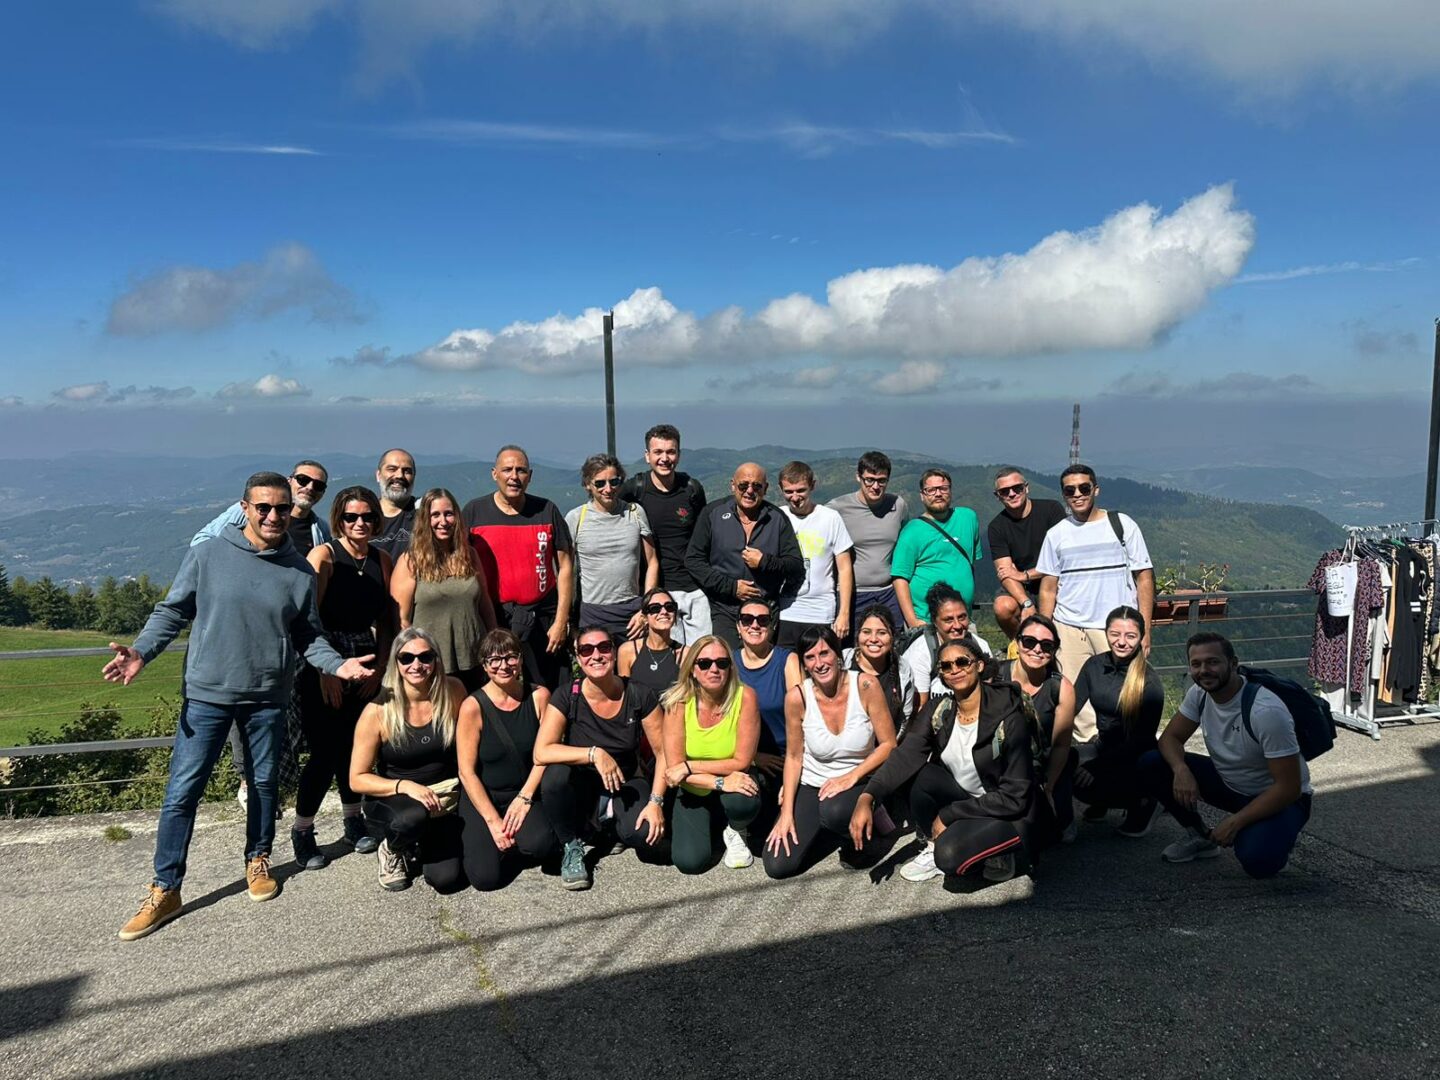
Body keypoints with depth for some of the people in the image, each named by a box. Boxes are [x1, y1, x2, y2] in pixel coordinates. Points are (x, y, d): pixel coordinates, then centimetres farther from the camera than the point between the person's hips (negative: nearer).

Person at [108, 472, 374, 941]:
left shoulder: (300, 571, 1)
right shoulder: (207, 555, -5)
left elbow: (308, 636, 6)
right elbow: (172, 612, 0)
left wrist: (338, 664, -10)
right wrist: (141, 652, -15)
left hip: (268, 698, 2)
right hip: (207, 694, -2)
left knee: (264, 784, 14)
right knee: (181, 791, 0)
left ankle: (258, 860, 36)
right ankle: (165, 890, 12)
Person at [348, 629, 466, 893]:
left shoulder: (453, 691, -10)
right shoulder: (377, 712, -16)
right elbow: (357, 779, -11)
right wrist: (404, 786, -26)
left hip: (444, 798, 2)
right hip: (392, 797, -2)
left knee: (446, 879, -15)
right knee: (412, 818, -38)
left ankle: (423, 847, 23)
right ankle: (392, 851, 1)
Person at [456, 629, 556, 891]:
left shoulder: (539, 697, -4)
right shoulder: (473, 707, -11)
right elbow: (467, 771, -10)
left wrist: (524, 798, -14)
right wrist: (492, 820, -16)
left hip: (525, 794, 1)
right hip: (482, 798, -1)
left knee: (539, 844, -29)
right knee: (485, 877, -17)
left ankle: (518, 840, 8)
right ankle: (474, 836, 16)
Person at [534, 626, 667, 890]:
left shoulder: (639, 696, -13)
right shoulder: (566, 697, -15)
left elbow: (663, 752, -8)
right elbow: (541, 753, -25)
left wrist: (656, 802, -19)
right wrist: (594, 753, -35)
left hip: (626, 781, 1)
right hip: (582, 783, 0)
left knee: (644, 834, -30)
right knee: (555, 774, -34)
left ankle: (611, 816, 9)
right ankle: (572, 846, -7)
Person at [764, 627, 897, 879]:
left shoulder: (865, 686, -16)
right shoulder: (797, 697, -13)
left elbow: (888, 744, -9)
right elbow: (794, 757, -2)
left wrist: (851, 776, -19)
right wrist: (786, 813, -6)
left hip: (859, 781, -2)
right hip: (812, 784, 2)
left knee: (834, 811, -38)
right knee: (778, 865, -11)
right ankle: (823, 827, 19)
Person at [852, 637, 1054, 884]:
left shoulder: (1008, 717, -22)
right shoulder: (938, 709, -7)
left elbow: (1014, 798, -21)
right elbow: (905, 755, -21)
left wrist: (948, 815, -21)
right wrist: (866, 798, -36)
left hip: (1011, 814, -6)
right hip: (965, 799, 6)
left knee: (950, 853, -30)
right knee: (922, 774, -20)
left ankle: (995, 855, 0)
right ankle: (935, 847, 0)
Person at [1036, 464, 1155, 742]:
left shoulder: (1122, 525, 4)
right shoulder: (1056, 534, 9)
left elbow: (1144, 578, 4)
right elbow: (1048, 589, 10)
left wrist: (1144, 630, -3)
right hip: (1068, 629, 2)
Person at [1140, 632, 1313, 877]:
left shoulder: (1267, 711, -31)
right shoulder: (1199, 693, -11)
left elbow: (1289, 788, -28)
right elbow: (1170, 737, -4)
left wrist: (1235, 822, -27)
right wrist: (1180, 769, -28)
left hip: (1277, 799, -6)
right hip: (1228, 783, 6)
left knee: (1257, 860, -36)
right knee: (1151, 763, -13)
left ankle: (1277, 835, 2)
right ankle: (1200, 837, 5)